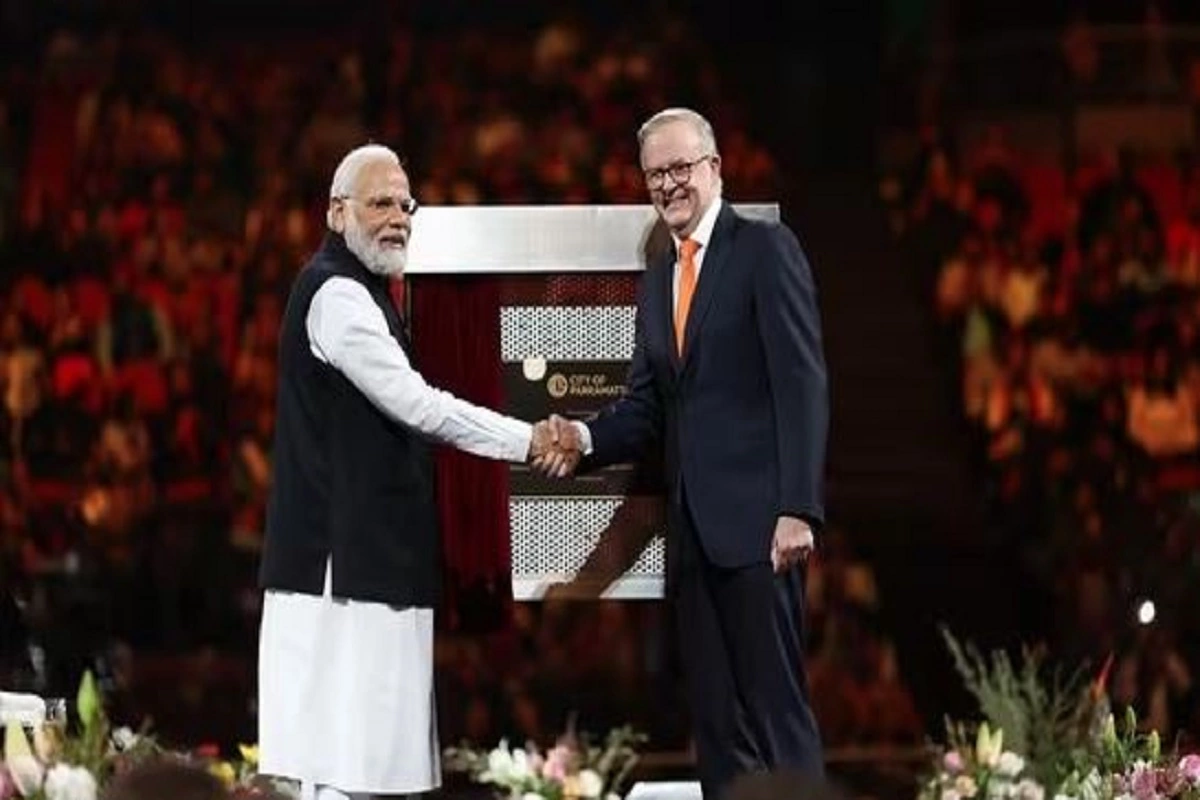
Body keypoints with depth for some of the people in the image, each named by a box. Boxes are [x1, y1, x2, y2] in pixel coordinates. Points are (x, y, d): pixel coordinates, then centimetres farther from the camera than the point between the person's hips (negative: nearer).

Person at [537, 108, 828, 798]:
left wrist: (798, 508, -18)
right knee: (716, 720, 6)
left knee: (777, 707, -11)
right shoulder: (657, 282, 20)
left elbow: (801, 385, -9)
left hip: (756, 522, -7)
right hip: (693, 530, 7)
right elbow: (646, 408, 17)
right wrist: (585, 440, -5)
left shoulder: (765, 250, -2)